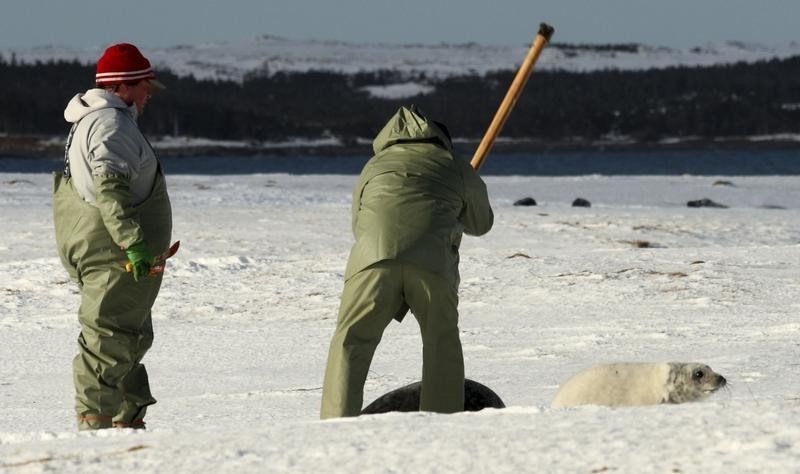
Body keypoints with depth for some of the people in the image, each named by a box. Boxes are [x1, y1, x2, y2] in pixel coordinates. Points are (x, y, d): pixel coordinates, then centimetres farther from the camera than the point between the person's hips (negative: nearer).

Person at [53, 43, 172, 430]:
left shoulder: (85, 123, 21)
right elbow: (110, 186, -26)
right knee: (108, 338, -10)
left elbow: (66, 185, 27)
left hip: (85, 249, 11)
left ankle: (128, 420, 24)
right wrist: (133, 240, -30)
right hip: (113, 253, -11)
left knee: (132, 336, 18)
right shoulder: (112, 124, -14)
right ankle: (95, 421, -10)